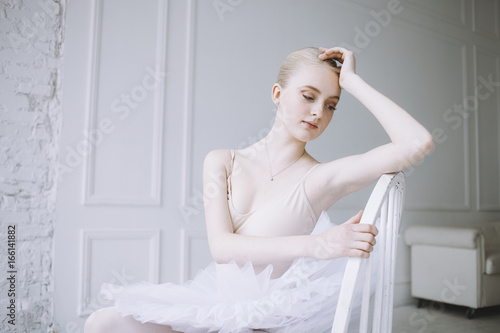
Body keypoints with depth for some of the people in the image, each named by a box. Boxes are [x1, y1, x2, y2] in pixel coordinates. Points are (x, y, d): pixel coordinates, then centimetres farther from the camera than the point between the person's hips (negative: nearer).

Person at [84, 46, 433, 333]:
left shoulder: (323, 177, -9)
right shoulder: (223, 162, -1)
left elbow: (419, 143, -20)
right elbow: (221, 246, -16)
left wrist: (353, 81, -12)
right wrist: (314, 245, -31)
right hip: (214, 299, 3)